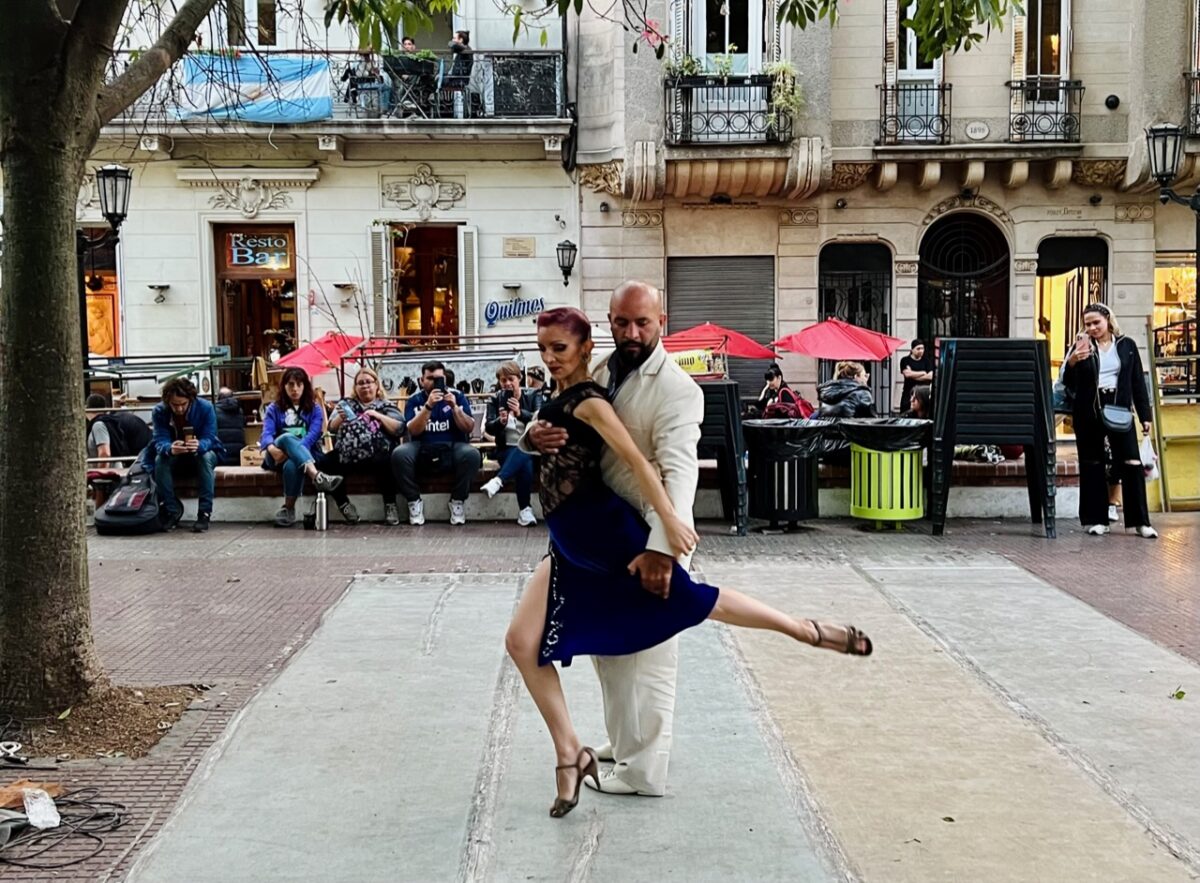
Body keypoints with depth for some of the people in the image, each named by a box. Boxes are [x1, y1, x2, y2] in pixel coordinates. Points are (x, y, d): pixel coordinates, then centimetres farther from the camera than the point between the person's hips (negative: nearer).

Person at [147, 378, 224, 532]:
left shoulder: (206, 407, -20)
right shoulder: (159, 411, -16)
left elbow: (209, 438, -26)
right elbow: (160, 441, -25)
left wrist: (198, 446, -52)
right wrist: (170, 448, -51)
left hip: (201, 454, -1)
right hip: (175, 459, 1)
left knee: (206, 457, -35)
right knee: (160, 459, -30)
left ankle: (205, 512, -32)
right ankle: (172, 510, -17)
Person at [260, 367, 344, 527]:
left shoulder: (314, 408, 13)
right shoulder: (274, 409, 15)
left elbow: (313, 434, -4)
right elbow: (267, 433, -2)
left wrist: (292, 450, -23)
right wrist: (272, 449, -27)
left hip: (306, 453, 0)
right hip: (278, 457, 1)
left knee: (292, 464, -39)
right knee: (287, 437, -36)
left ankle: (288, 507, -29)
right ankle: (317, 476, -57)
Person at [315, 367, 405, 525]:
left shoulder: (386, 406, 13)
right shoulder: (346, 403, 21)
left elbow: (399, 429, 1)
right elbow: (332, 428, 13)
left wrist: (378, 416, -7)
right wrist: (340, 418, -8)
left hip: (376, 456, -3)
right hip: (346, 455, 3)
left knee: (385, 462, -37)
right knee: (323, 463, -24)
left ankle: (390, 504, -21)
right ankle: (343, 504, -12)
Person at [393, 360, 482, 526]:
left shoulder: (457, 396, 7)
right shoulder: (415, 401, 7)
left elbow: (469, 428, -2)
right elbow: (413, 431, -9)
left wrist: (454, 407, -17)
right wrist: (428, 406, -21)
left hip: (453, 448, 0)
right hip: (422, 450, 0)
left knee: (471, 454, -33)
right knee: (399, 454, -30)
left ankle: (458, 500, -14)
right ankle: (414, 501, -13)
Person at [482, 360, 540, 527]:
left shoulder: (533, 396, 3)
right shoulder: (495, 399, 7)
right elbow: (489, 428, -2)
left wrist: (520, 413, -30)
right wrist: (501, 421, -25)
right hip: (507, 449, 0)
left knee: (523, 453, -38)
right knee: (525, 464, -34)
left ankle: (498, 481, -47)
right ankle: (525, 510, -34)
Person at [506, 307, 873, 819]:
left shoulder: (587, 400, -14)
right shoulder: (562, 398, 12)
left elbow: (635, 460, -23)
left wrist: (670, 519, -29)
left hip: (602, 528, -9)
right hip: (570, 545, 9)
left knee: (691, 600, -1)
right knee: (522, 643, 1)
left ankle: (811, 632, 16)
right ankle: (570, 756, 10)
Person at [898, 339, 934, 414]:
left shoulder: (927, 361, 8)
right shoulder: (905, 360, 4)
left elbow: (930, 376, -5)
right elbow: (907, 374, -12)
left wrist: (913, 375, -10)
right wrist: (923, 373, -2)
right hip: (908, 394, -1)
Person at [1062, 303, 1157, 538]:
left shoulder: (1127, 345, 7)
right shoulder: (1082, 346, 3)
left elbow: (1138, 382, 9)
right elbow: (1069, 384, 0)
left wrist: (1145, 415, 5)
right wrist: (1072, 362, -19)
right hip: (1088, 412, 0)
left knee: (1132, 464, -5)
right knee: (1092, 466, 5)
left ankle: (1139, 521, 0)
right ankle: (1095, 520, 12)